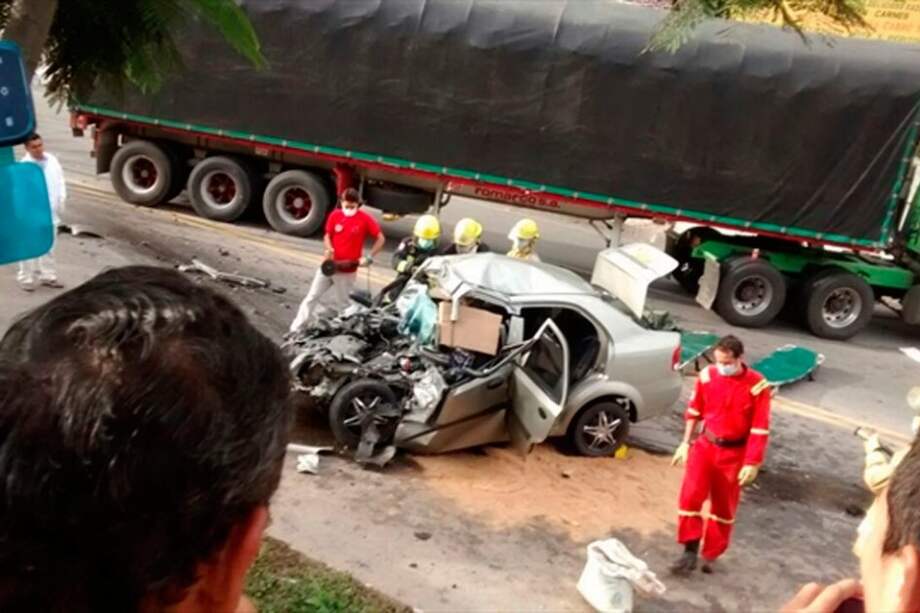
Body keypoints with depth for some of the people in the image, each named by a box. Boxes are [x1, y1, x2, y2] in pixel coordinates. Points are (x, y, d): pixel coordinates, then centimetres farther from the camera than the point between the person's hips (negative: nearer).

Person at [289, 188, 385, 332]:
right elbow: (327, 236, 7)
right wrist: (329, 249, -14)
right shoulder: (335, 215, -1)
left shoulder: (365, 219, -11)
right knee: (312, 297, 5)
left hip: (347, 270, -3)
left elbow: (381, 239, -5)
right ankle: (296, 329, 11)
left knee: (342, 304, 10)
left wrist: (369, 257, -11)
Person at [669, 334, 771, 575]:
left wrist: (752, 463, -14)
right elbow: (694, 410, 5)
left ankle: (710, 555, 28)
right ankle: (690, 551, 2)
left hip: (734, 453, -2)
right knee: (690, 495, -11)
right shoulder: (707, 375, -9)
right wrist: (685, 442, 7)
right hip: (705, 445, 2)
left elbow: (760, 428, -13)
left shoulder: (757, 385, -18)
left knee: (724, 507, 11)